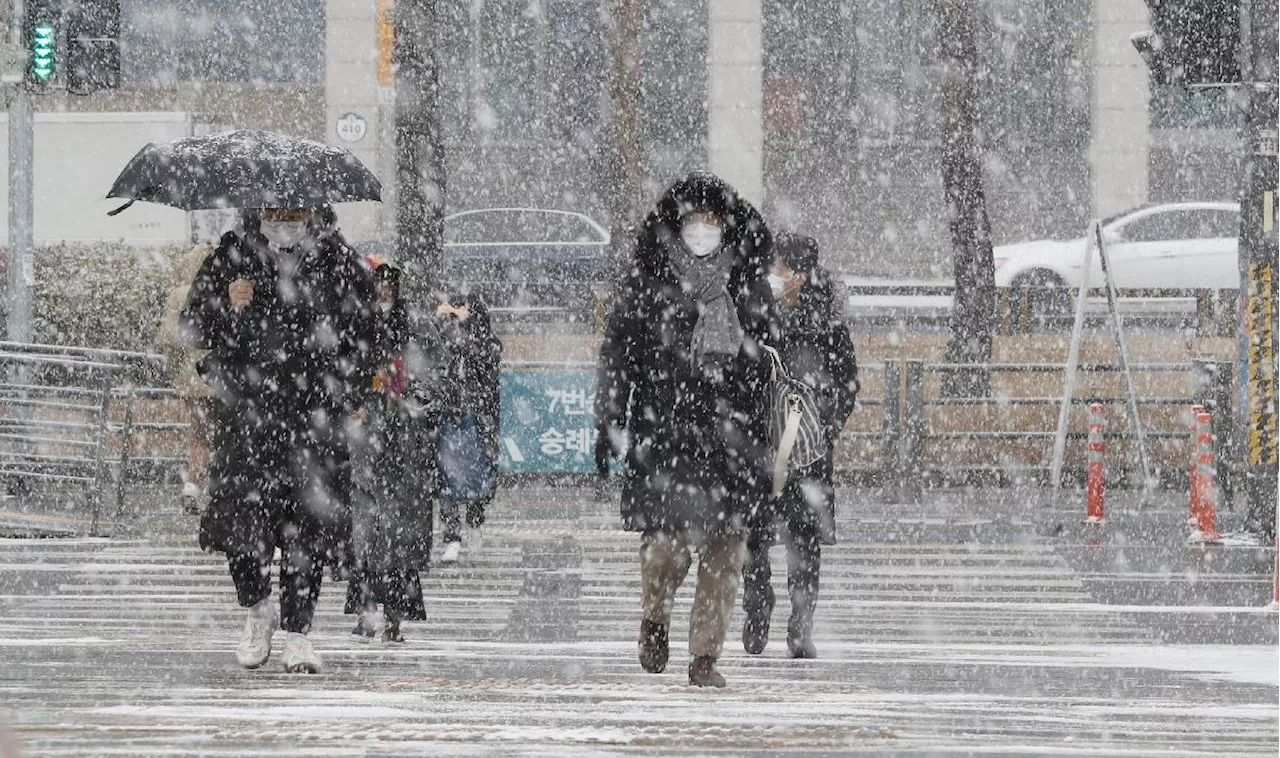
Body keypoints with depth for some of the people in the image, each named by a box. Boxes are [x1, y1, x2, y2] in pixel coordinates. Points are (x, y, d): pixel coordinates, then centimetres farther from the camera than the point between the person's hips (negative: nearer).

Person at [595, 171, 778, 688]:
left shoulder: (747, 284, 12)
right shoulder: (647, 281, 4)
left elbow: (772, 362, 19)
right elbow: (618, 351, 4)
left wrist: (771, 441, 16)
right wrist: (610, 422, -4)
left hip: (732, 430, 3)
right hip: (663, 427, -3)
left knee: (724, 549, -2)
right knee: (668, 538, -15)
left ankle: (705, 656, 7)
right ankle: (655, 620, 15)